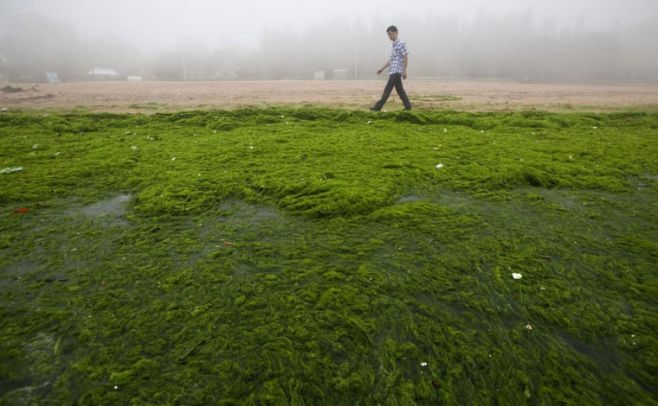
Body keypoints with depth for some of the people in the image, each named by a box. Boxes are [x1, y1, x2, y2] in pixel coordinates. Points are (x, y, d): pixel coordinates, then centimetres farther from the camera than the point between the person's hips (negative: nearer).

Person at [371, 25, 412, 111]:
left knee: (387, 89, -11)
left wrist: (404, 71, -18)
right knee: (400, 90, 8)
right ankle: (408, 106, 12)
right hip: (393, 71, 9)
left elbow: (405, 57, -11)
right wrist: (382, 69, 23)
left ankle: (378, 106, -13)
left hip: (396, 71, -9)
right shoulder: (394, 45, 21)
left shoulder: (401, 43, -5)